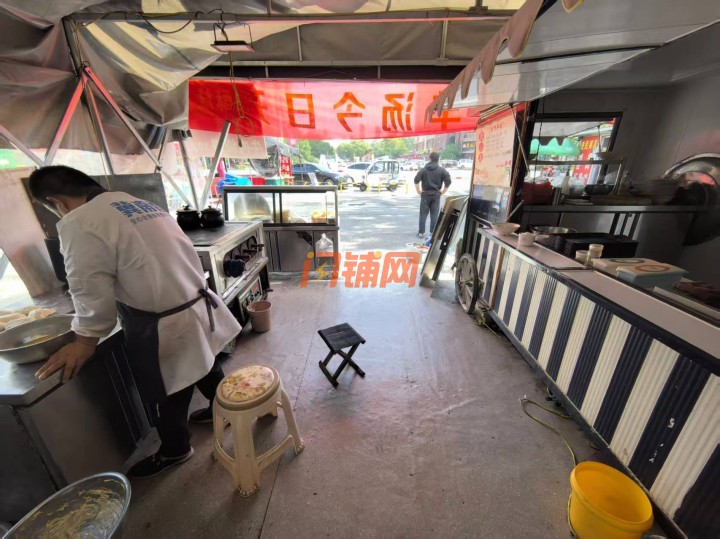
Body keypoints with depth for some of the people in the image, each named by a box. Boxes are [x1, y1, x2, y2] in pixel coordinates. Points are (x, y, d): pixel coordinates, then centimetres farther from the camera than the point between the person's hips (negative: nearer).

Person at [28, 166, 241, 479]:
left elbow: (92, 292, -14)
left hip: (162, 324, -8)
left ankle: (174, 450, 41)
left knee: (165, 393, 16)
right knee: (203, 367, 28)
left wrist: (85, 341, -1)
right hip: (197, 306, 8)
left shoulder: (79, 224, -14)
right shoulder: (140, 203, 10)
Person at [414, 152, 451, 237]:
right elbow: (448, 181, -7)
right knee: (434, 215, 5)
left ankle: (421, 232, 4)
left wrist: (419, 191, -1)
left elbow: (416, 180, -7)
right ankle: (433, 232, 6)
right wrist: (443, 191, 0)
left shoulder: (423, 169, 2)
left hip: (425, 194, 0)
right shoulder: (442, 170, 1)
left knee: (423, 214, 5)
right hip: (436, 195, 0)